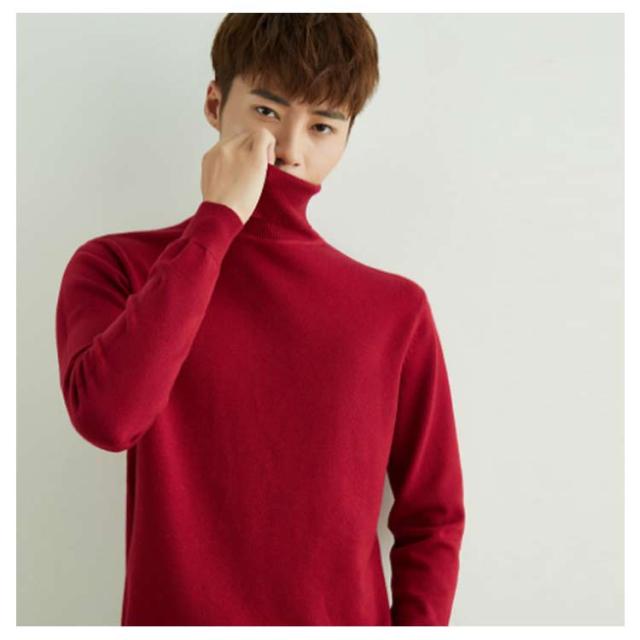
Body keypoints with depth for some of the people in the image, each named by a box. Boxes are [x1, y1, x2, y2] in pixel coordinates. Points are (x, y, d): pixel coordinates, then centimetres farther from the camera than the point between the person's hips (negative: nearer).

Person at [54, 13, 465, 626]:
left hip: (349, 617, 1)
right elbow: (107, 415, -24)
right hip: (172, 612, -1)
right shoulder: (115, 267, -4)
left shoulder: (397, 307, -2)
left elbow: (431, 518, 3)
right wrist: (217, 221, -18)